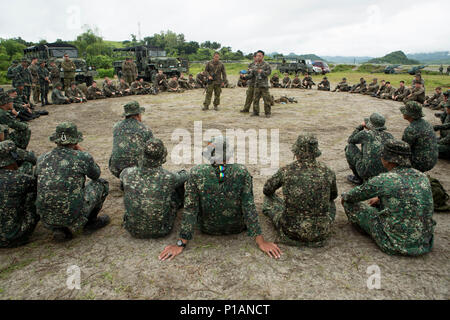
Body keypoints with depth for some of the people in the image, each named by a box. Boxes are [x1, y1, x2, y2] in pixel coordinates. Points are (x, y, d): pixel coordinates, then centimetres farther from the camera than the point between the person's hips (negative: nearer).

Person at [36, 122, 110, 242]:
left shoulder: (41, 159, 3)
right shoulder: (82, 157, -10)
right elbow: (96, 174, 11)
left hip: (47, 220, 4)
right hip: (74, 218, -4)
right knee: (101, 183, 14)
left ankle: (58, 229, 16)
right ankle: (91, 222, 21)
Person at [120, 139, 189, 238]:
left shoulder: (128, 174, -19)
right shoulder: (168, 178, -25)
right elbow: (184, 176, 1)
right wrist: (184, 174, 27)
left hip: (133, 229, 2)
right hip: (160, 231, -2)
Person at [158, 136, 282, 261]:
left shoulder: (196, 173, -23)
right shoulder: (242, 172, -22)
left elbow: (190, 209, -20)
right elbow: (249, 206, -20)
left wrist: (181, 244, -11)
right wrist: (261, 241, -12)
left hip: (207, 229, 0)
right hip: (237, 228, 0)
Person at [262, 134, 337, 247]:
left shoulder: (286, 171, -8)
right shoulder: (328, 172, -4)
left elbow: (267, 190, 11)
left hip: (292, 232, -2)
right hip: (320, 236, 2)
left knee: (268, 199, 24)